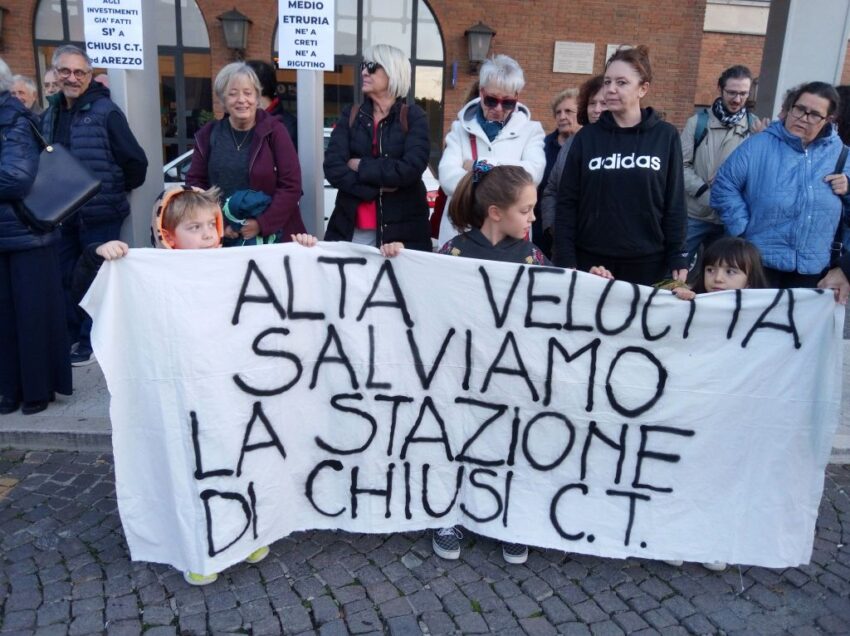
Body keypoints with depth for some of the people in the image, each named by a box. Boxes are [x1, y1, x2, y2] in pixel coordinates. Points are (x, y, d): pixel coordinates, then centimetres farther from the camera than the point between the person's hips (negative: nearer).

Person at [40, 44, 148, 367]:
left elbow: (135, 161, -12)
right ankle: (70, 336, 29)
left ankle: (93, 342, 17)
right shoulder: (50, 113, 9)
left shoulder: (105, 111, -11)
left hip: (99, 214, -6)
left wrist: (116, 192, -1)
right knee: (64, 276, 14)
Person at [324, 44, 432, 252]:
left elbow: (410, 168, -16)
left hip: (401, 229, -2)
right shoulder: (351, 115, 7)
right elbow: (332, 167, -5)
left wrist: (360, 166, -9)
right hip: (350, 228, 3)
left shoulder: (413, 117, -1)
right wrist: (376, 188, -15)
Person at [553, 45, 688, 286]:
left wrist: (677, 258, -1)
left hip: (647, 262, 0)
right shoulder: (587, 137, 2)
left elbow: (675, 203, 3)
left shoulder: (666, 136, 1)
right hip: (590, 259, 1)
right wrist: (565, 258, -4)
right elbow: (567, 202, 1)